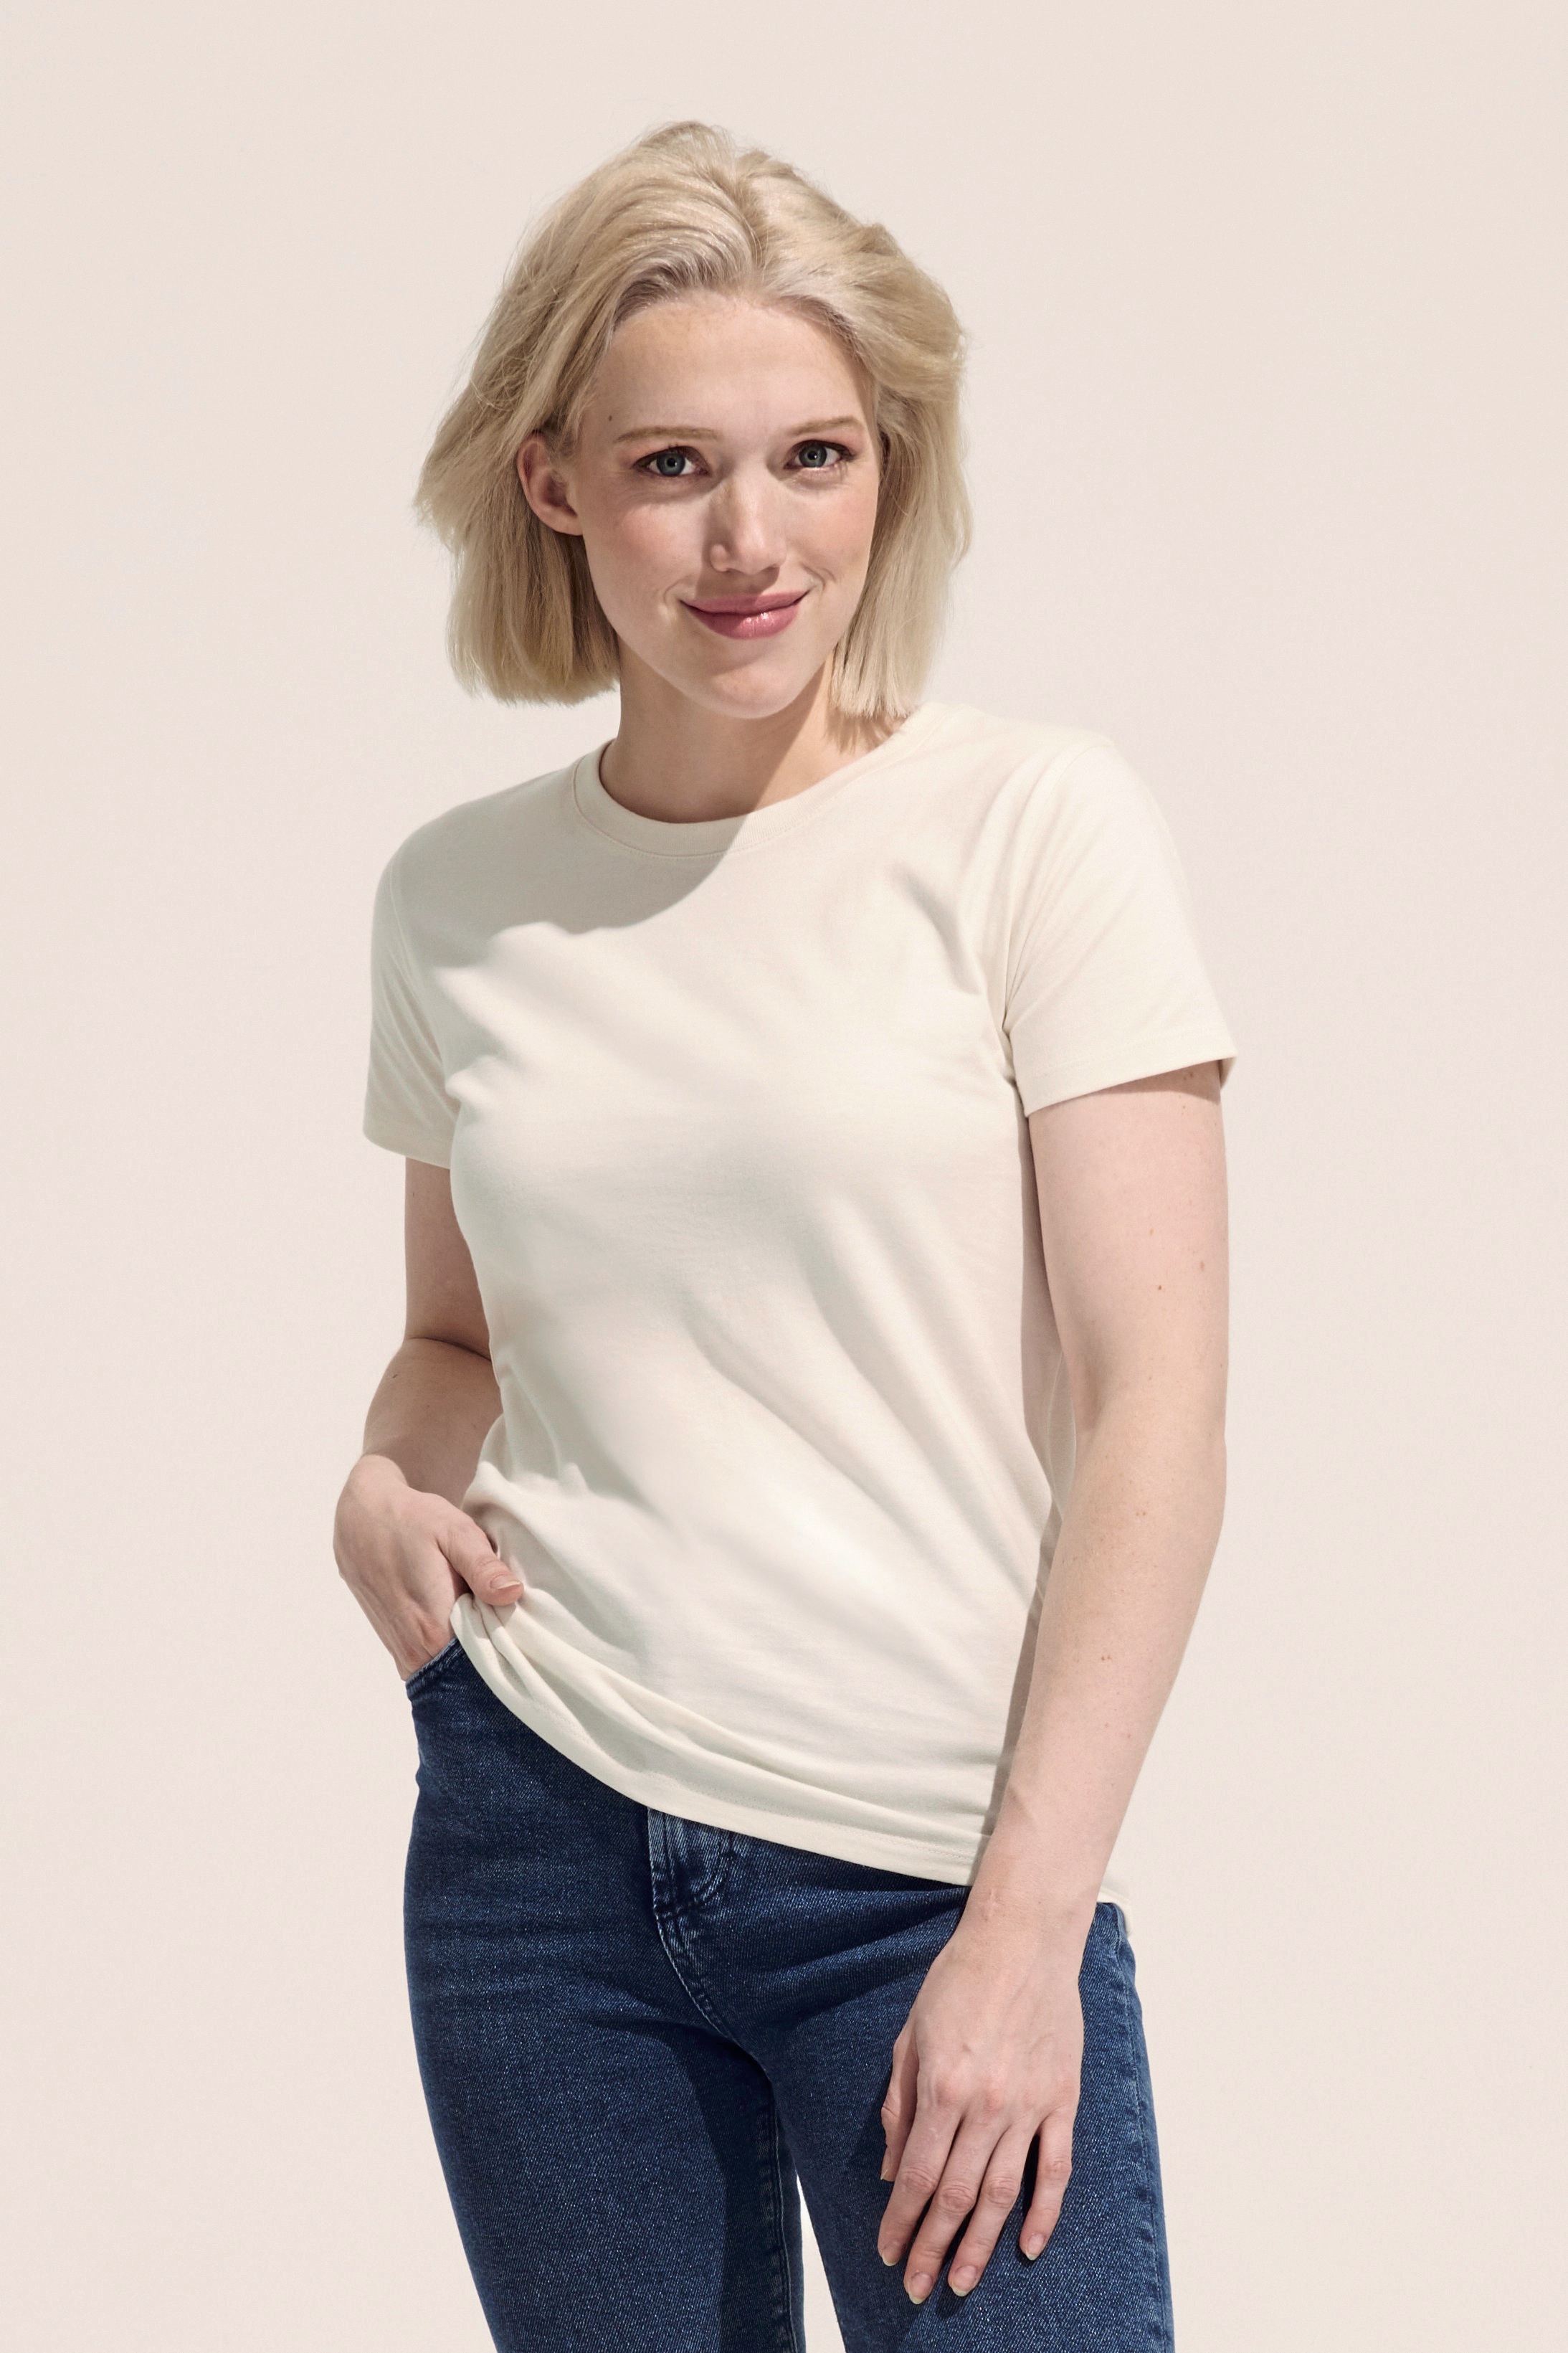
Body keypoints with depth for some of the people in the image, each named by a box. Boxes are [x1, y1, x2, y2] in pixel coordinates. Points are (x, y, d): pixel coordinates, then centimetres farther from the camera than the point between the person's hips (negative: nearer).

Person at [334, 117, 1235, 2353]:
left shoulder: (1033, 823, -4)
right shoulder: (457, 895, 7)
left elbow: (1156, 1403, -8)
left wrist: (1024, 1927, -14)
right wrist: (384, 1488, -1)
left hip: (930, 1862, -3)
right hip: (539, 1833, 3)